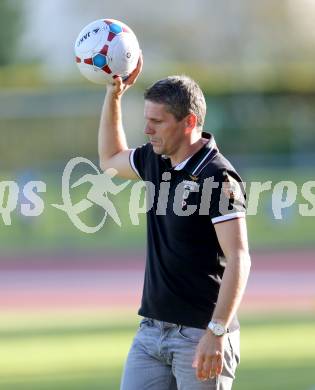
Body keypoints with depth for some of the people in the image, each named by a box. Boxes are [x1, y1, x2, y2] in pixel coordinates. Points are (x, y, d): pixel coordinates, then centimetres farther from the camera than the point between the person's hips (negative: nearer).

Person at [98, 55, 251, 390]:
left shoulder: (218, 177, -15)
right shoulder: (156, 161, 10)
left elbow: (238, 259, -21)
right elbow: (110, 159, 33)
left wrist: (216, 332, -28)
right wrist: (114, 93, 22)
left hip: (200, 335, -8)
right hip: (151, 329, 8)